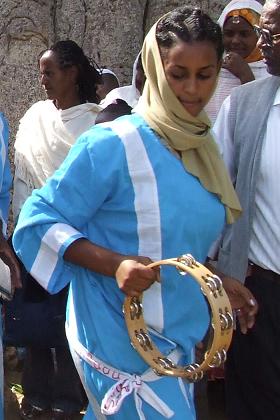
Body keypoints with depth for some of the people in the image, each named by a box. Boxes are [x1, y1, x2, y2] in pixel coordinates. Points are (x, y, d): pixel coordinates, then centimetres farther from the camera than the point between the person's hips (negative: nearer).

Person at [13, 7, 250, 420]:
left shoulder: (204, 150, 6)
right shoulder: (112, 144, -17)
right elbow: (39, 220, -16)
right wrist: (115, 264, -27)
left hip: (181, 336, 7)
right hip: (125, 343, -7)